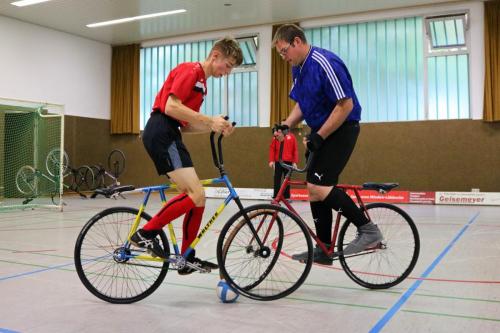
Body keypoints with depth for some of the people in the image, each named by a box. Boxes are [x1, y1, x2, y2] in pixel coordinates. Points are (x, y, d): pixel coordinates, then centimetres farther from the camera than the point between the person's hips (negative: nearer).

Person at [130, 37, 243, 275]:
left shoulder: (201, 83, 24)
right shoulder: (190, 70, -6)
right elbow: (171, 107, -18)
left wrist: (215, 127, 5)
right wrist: (210, 120, -18)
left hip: (169, 136, 10)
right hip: (161, 133, -10)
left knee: (195, 197, 7)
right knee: (196, 195, -17)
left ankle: (187, 258, 14)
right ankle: (146, 233, -7)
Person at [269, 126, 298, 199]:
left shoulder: (291, 137, 2)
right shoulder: (275, 139, 2)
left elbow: (295, 150, 3)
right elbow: (272, 149, 0)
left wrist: (295, 162, 0)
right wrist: (271, 161, -10)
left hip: (288, 162, 0)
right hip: (278, 162, 0)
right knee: (277, 179, -1)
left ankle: (286, 197, 15)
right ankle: (275, 197, 2)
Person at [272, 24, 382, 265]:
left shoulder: (325, 63, -19)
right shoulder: (298, 68, 9)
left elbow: (346, 105, -22)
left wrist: (319, 136, -21)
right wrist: (287, 124, 0)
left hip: (341, 130, -9)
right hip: (320, 131, 9)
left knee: (319, 187, -20)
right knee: (315, 189, 8)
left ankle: (368, 229, -8)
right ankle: (324, 250, 17)